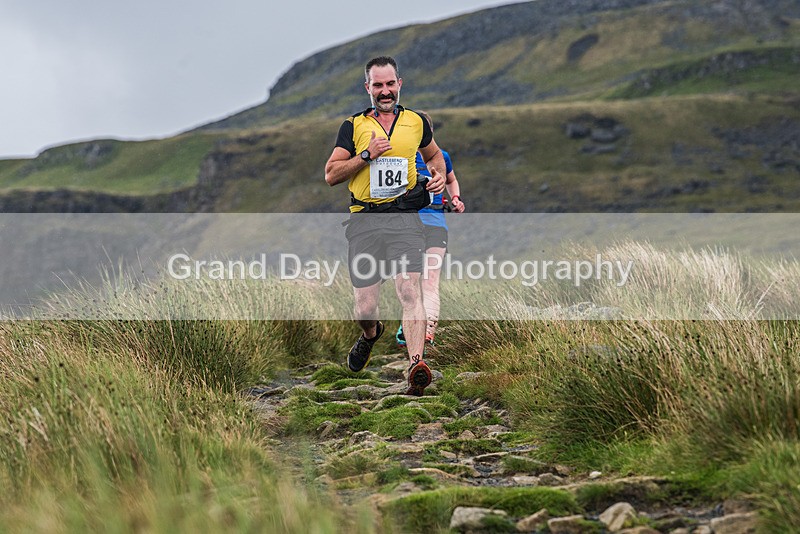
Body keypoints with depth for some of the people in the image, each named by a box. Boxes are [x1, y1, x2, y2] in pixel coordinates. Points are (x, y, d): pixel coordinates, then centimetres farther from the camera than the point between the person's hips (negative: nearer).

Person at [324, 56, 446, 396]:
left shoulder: (416, 122, 13)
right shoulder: (353, 126, 7)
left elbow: (434, 154, 32)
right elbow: (330, 174, 2)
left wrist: (439, 174, 10)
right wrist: (367, 155, -10)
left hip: (404, 218, 0)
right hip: (365, 221, 0)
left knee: (410, 290, -21)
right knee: (365, 309, -1)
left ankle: (416, 365, -32)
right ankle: (370, 334, 36)